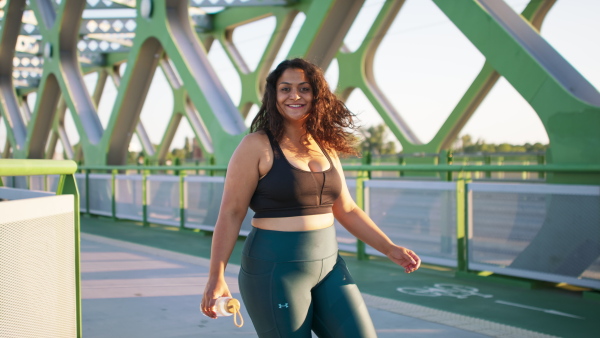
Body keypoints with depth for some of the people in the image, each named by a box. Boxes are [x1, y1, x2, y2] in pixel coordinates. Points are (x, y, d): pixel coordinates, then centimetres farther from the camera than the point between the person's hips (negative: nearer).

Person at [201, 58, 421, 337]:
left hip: (328, 264, 6)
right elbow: (231, 213, -10)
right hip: (275, 268, -6)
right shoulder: (257, 146, -8)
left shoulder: (326, 147, 10)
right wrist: (216, 276, -16)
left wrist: (390, 249, 10)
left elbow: (347, 210, 16)